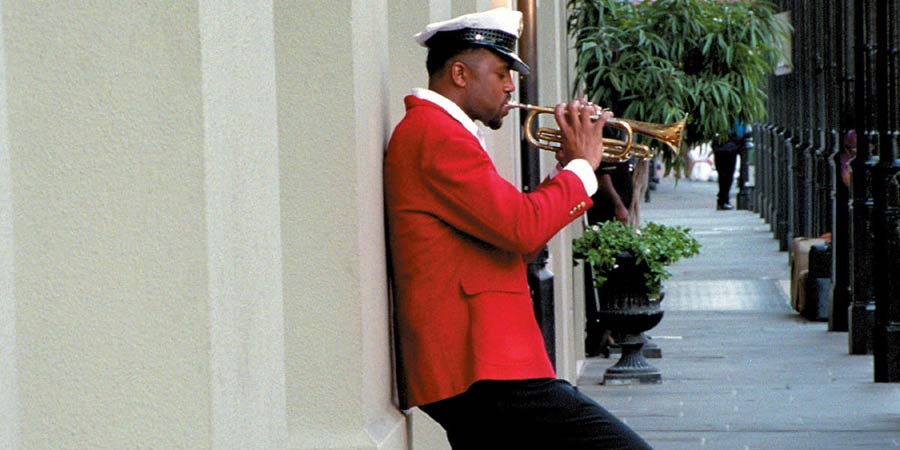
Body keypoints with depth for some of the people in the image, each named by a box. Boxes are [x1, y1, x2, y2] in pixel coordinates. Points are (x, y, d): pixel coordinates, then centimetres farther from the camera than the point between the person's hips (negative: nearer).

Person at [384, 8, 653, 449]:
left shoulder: (427, 130, 22)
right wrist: (582, 165, -4)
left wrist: (565, 167, 15)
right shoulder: (437, 133, -11)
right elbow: (523, 227, -20)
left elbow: (511, 238, 24)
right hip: (482, 370, -11)